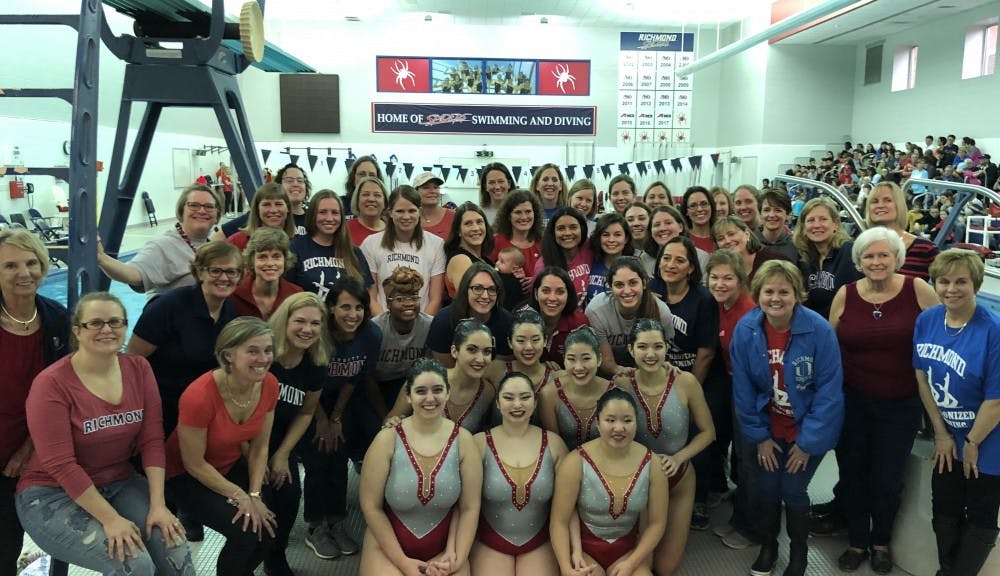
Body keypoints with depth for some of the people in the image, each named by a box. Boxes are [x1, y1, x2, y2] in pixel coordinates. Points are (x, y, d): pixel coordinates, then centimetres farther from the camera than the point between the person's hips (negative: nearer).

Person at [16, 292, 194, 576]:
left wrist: (158, 505, -13)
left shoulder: (139, 368, -2)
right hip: (53, 495, -4)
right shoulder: (51, 384, -16)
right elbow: (61, 465, -18)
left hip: (120, 484, 4)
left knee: (175, 548, -21)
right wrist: (110, 519, -22)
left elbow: (152, 441, -4)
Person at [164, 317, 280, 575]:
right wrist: (241, 497, -20)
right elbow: (195, 465, -21)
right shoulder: (199, 395, -33)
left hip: (232, 466, 5)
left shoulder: (269, 384, -16)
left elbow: (259, 447, -5)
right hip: (186, 475, -5)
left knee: (269, 524, -9)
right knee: (245, 531, -21)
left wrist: (254, 495, -14)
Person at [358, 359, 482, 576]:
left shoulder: (463, 440, -6)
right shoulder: (388, 439, -11)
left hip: (442, 548, 1)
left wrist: (456, 558, -10)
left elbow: (469, 508, -3)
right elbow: (371, 507, -8)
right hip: (388, 545, -1)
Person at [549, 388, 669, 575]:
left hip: (629, 550, 3)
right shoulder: (576, 462, -16)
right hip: (584, 548, -2)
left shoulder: (652, 464, -8)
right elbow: (559, 521, -13)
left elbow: (656, 523, -1)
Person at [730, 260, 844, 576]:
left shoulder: (819, 330, -23)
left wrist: (808, 441, -15)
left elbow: (829, 390, -18)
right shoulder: (745, 329, -15)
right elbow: (743, 388, -7)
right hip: (767, 428, 2)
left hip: (806, 430, -2)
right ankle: (767, 546, 36)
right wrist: (759, 435, -5)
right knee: (766, 489, 9)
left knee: (793, 490, 1)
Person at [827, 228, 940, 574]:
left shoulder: (918, 290, -8)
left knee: (886, 479, 8)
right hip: (851, 402, 2)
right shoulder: (845, 295, -3)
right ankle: (857, 541, 34)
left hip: (900, 405, -1)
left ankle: (881, 541, 36)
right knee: (852, 475, 11)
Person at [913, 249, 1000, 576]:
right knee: (944, 511, 18)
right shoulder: (926, 321, -7)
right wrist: (941, 433, -2)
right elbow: (922, 378, -1)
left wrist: (971, 443, -10)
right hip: (948, 440, 5)